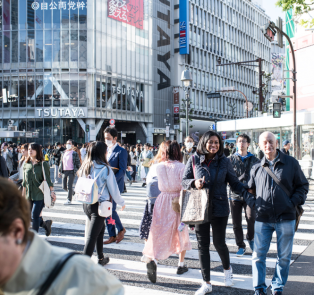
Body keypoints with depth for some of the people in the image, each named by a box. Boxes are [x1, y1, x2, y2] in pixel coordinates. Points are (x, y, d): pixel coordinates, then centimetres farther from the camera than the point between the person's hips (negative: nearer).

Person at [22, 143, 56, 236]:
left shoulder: (43, 164, -5)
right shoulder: (26, 164, 9)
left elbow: (47, 179, -9)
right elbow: (24, 182, 15)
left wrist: (52, 191, -19)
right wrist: (23, 195, 16)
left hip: (40, 194, -5)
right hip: (29, 195, 6)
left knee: (35, 215, -8)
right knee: (28, 216, 8)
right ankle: (45, 224, 33)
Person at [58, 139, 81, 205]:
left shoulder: (74, 154, -1)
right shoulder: (63, 153, 14)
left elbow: (78, 163, 0)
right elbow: (61, 162, 19)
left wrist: (78, 171, -5)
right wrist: (60, 171, 14)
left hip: (71, 171, -5)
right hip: (64, 171, 6)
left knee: (69, 186, -7)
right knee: (64, 187, 7)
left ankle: (69, 200, 3)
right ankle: (72, 192, 34)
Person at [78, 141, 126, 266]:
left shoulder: (85, 167, 3)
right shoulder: (105, 168, -14)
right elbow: (113, 189, -6)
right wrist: (121, 203, 9)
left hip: (86, 203, 7)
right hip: (99, 205, -7)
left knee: (100, 229, 24)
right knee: (92, 236, -3)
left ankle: (101, 258, 37)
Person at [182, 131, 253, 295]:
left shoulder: (224, 162, -1)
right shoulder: (194, 160, 0)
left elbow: (234, 183, 1)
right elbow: (183, 181, 4)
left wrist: (248, 194, -15)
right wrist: (194, 183, -18)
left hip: (219, 209, -1)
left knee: (219, 243, 6)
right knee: (202, 245, 7)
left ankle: (227, 269, 40)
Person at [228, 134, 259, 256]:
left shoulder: (254, 160, 7)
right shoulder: (231, 159, 7)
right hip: (235, 195, 1)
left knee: (251, 218, -18)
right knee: (236, 223, 4)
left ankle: (251, 238, 12)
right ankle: (241, 246, 23)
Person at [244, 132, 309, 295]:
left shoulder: (291, 163, 1)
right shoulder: (257, 168, 6)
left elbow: (303, 185, 6)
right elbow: (248, 189, 16)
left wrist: (293, 202, -7)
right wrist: (253, 203, -1)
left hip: (286, 218, -1)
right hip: (263, 219, 1)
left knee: (284, 256, 9)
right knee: (258, 255, 3)